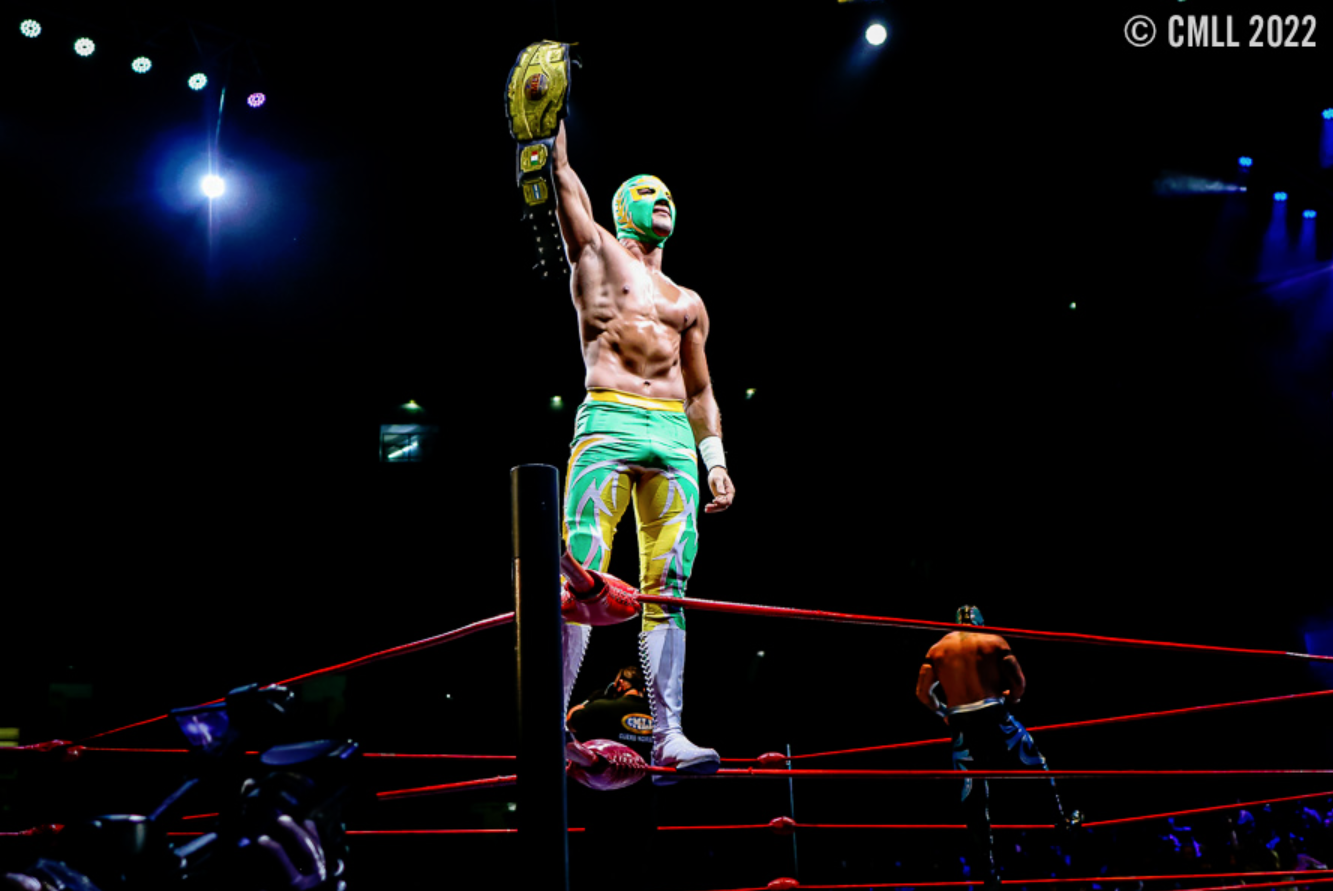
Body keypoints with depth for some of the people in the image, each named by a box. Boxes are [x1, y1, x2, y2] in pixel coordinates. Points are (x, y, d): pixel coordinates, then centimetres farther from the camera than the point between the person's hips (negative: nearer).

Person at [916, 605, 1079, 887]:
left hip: (962, 726, 2)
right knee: (1035, 765, 23)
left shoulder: (937, 649, 11)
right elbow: (1019, 684, 1)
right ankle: (1061, 818, 31)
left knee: (973, 798, 8)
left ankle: (988, 866, 7)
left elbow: (922, 692, 7)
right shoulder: (994, 642, 6)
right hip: (995, 718, -2)